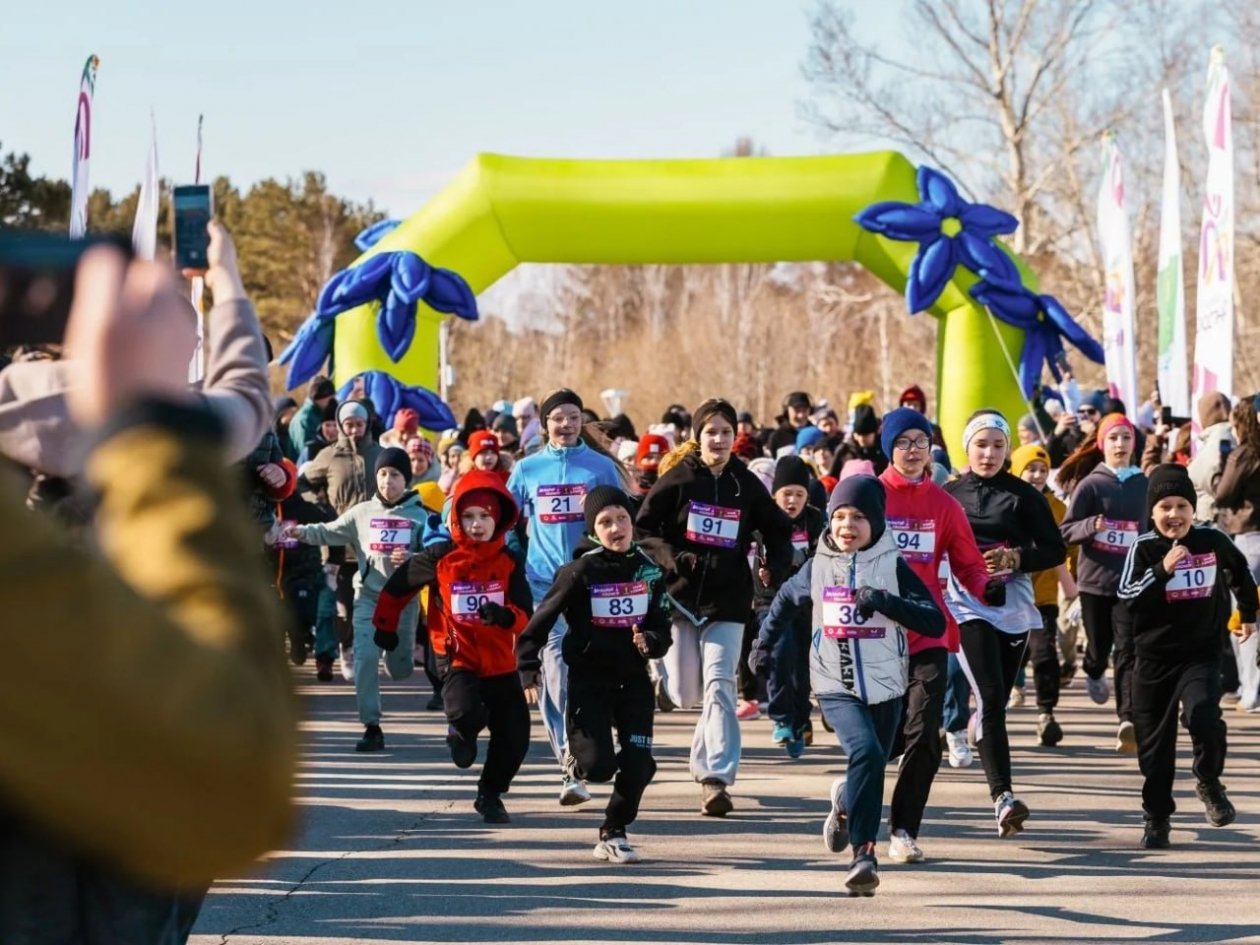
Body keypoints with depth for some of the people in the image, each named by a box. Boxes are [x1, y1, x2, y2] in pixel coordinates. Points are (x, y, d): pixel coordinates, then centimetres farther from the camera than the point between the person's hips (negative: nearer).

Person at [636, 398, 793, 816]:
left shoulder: (746, 484, 3)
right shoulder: (677, 479, -3)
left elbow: (779, 531, 15)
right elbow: (643, 527, -1)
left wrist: (775, 569, 0)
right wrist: (669, 557, -16)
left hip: (729, 598, 1)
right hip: (681, 593, 0)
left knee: (719, 684, -12)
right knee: (684, 694, 6)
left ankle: (716, 777, -11)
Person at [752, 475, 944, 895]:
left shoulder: (893, 567, -3)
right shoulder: (818, 567, 3)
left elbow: (935, 623, -11)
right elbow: (787, 600, 25)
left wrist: (885, 601, -21)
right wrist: (764, 642, 26)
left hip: (885, 688, 1)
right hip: (837, 688, -1)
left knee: (871, 771, 10)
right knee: (866, 752, -25)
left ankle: (845, 802, 45)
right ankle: (864, 852, -21)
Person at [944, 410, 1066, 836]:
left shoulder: (1024, 495, 4)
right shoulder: (948, 494, 5)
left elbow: (1055, 550, 3)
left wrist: (1014, 558, -13)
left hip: (1014, 605, 2)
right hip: (967, 604, -2)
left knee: (998, 700, 8)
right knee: (990, 697, -17)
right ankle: (1003, 795, -24)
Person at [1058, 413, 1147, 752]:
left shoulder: (1144, 486, 6)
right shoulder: (1091, 484, -3)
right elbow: (1066, 531, -6)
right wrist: (1091, 526, -24)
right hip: (1095, 579, -1)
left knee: (1129, 650, -11)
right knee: (1099, 644, 10)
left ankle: (1128, 720, -21)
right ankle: (1094, 673, 48)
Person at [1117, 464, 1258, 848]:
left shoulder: (1213, 541, -1)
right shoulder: (1143, 549, -6)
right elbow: (1127, 595, -18)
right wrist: (1163, 569, -29)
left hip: (1201, 654, 0)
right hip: (1154, 657, 0)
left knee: (1203, 717, -24)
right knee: (1154, 743, 6)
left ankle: (1209, 782, 4)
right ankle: (1156, 817, 22)